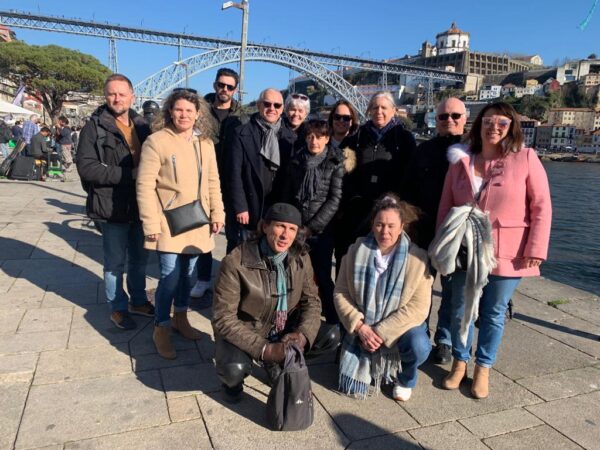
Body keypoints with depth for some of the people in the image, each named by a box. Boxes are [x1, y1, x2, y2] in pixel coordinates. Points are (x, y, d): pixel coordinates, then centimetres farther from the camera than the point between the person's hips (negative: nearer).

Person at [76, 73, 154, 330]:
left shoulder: (141, 126, 9)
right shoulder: (94, 127, -7)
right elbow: (86, 166, -17)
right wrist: (129, 174, -22)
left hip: (141, 205, 5)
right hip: (113, 208, -5)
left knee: (139, 259, 17)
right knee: (116, 263, 8)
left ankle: (138, 301, 35)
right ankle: (117, 308, 25)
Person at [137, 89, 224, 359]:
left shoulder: (205, 143, 8)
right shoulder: (156, 141, -9)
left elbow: (213, 182, 12)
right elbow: (145, 185, -11)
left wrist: (217, 213, 7)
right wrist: (151, 224, -15)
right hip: (169, 223, -5)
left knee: (187, 274, 14)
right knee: (170, 277, -4)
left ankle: (180, 319, 34)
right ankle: (161, 330, 15)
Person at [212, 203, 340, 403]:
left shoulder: (301, 258, -10)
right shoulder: (235, 262, -25)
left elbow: (312, 301, -3)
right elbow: (223, 319, -23)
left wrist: (302, 335, -23)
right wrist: (264, 349, -30)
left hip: (283, 328, 5)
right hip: (243, 332, -4)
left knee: (331, 336, -12)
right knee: (234, 369, -34)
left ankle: (277, 361, 11)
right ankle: (232, 379, 6)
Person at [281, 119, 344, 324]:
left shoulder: (335, 163, -3)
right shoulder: (296, 161, 8)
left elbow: (335, 199, -8)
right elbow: (287, 194, 12)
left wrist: (312, 227, -11)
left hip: (322, 229, -3)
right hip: (297, 228, 3)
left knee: (322, 276, 0)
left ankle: (333, 322, 15)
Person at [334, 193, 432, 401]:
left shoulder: (417, 258, -14)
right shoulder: (356, 251, -7)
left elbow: (418, 307, -18)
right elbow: (341, 293, -7)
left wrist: (381, 332, -22)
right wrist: (360, 326, -19)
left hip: (399, 326, -1)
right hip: (363, 327, 2)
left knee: (419, 347, -33)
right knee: (351, 386, -5)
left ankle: (406, 379, 3)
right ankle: (371, 362, 30)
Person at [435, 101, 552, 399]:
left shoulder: (525, 159, -4)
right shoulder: (460, 161, 4)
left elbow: (541, 207, -5)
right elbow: (445, 207, 6)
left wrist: (536, 249, -11)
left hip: (507, 254, -2)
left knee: (493, 313, 11)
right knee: (460, 311, 10)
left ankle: (483, 368, 28)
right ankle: (459, 363, 30)